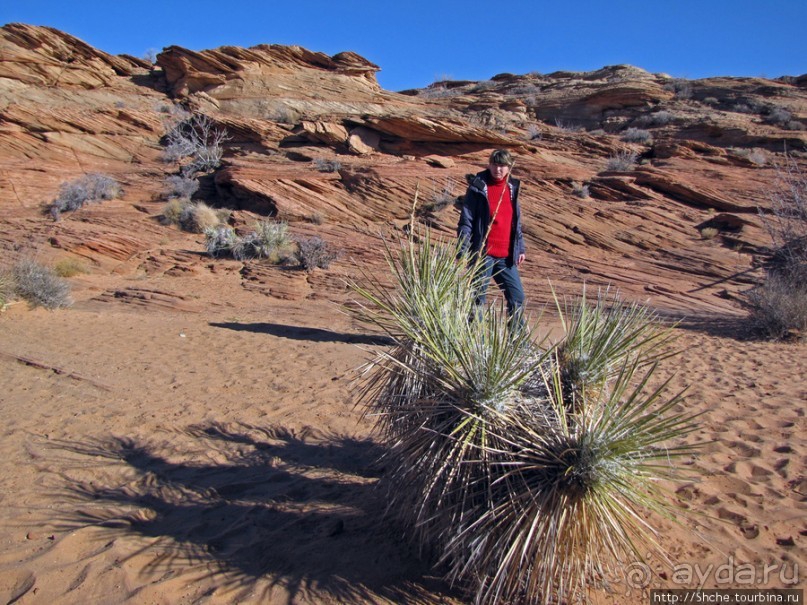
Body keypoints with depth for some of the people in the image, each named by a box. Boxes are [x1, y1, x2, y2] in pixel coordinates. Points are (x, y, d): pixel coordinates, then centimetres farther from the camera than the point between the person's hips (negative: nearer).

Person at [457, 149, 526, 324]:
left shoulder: (512, 188, 12)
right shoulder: (478, 187, -5)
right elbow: (466, 220, -7)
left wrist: (520, 248, 17)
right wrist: (463, 251, -13)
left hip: (506, 256, 5)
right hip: (482, 254, -5)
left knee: (517, 297, 8)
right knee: (477, 298, 2)